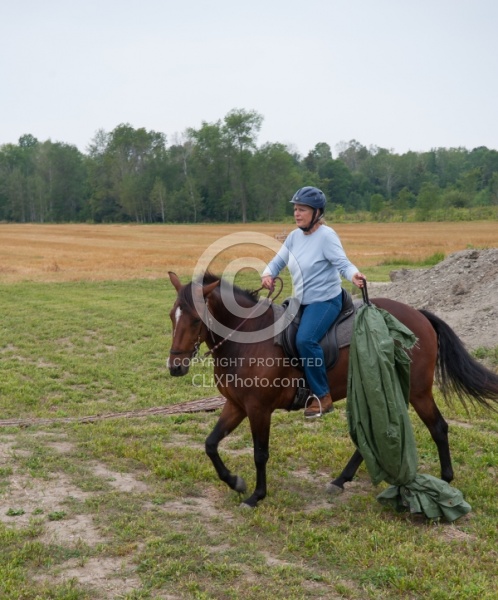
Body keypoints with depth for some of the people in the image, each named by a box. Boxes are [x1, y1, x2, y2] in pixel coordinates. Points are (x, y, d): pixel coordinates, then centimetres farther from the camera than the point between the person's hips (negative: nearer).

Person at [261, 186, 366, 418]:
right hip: (302, 301, 9)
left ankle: (322, 396, -17)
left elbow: (343, 263, -23)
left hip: (326, 300, -9)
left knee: (305, 339, -30)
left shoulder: (326, 235, -15)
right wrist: (267, 274, -11)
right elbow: (278, 261, 11)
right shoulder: (294, 236, 6)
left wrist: (354, 276, -46)